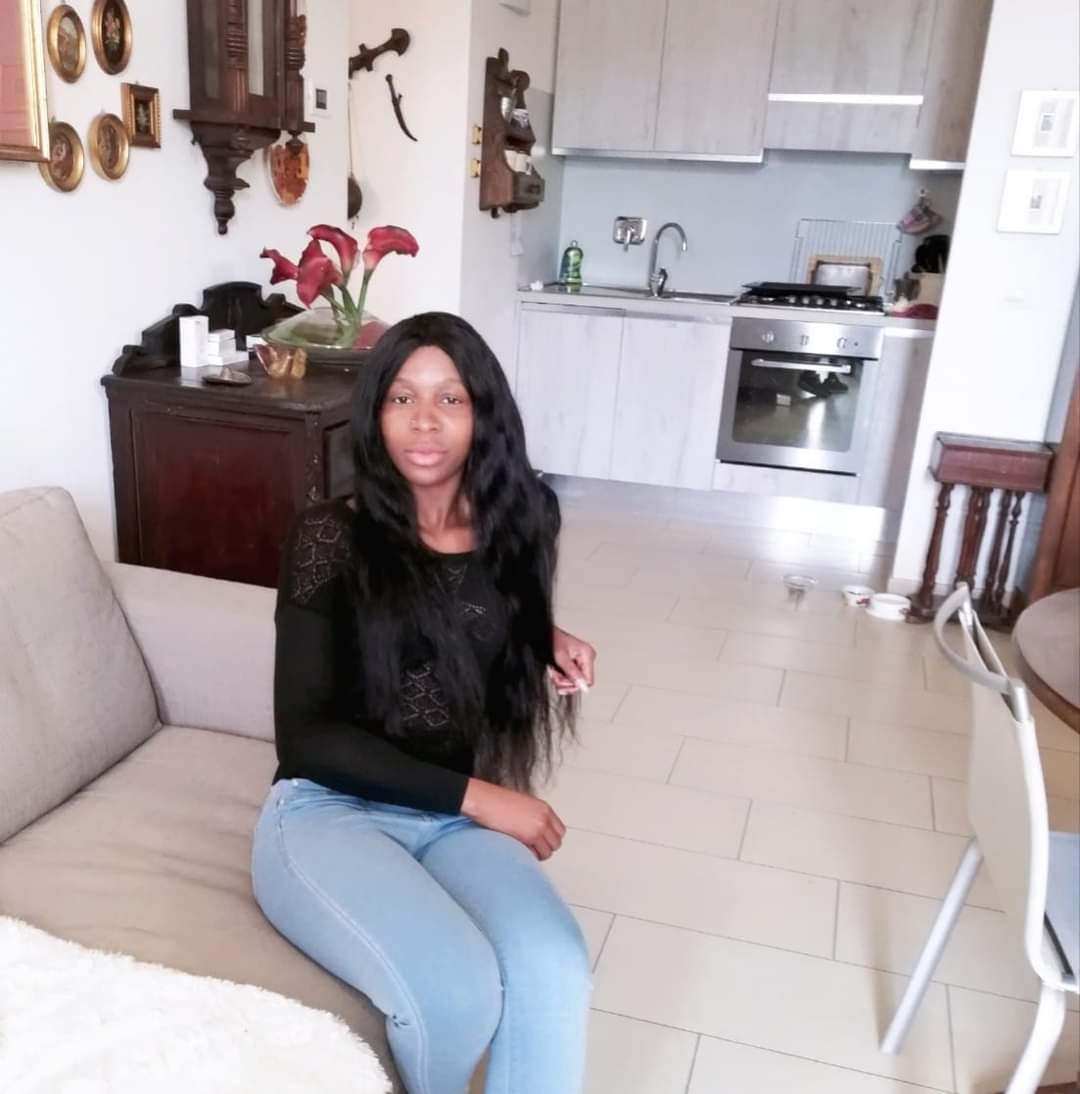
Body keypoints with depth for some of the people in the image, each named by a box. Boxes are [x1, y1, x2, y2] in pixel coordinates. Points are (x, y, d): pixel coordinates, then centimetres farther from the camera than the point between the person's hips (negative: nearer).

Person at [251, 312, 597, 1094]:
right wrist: (477, 796, -15)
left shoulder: (514, 524, 3)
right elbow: (307, 735, -11)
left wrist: (547, 641, 0)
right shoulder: (330, 537, -8)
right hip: (329, 813, -3)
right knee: (457, 990, -29)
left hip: (457, 818, 3)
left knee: (555, 968, -29)